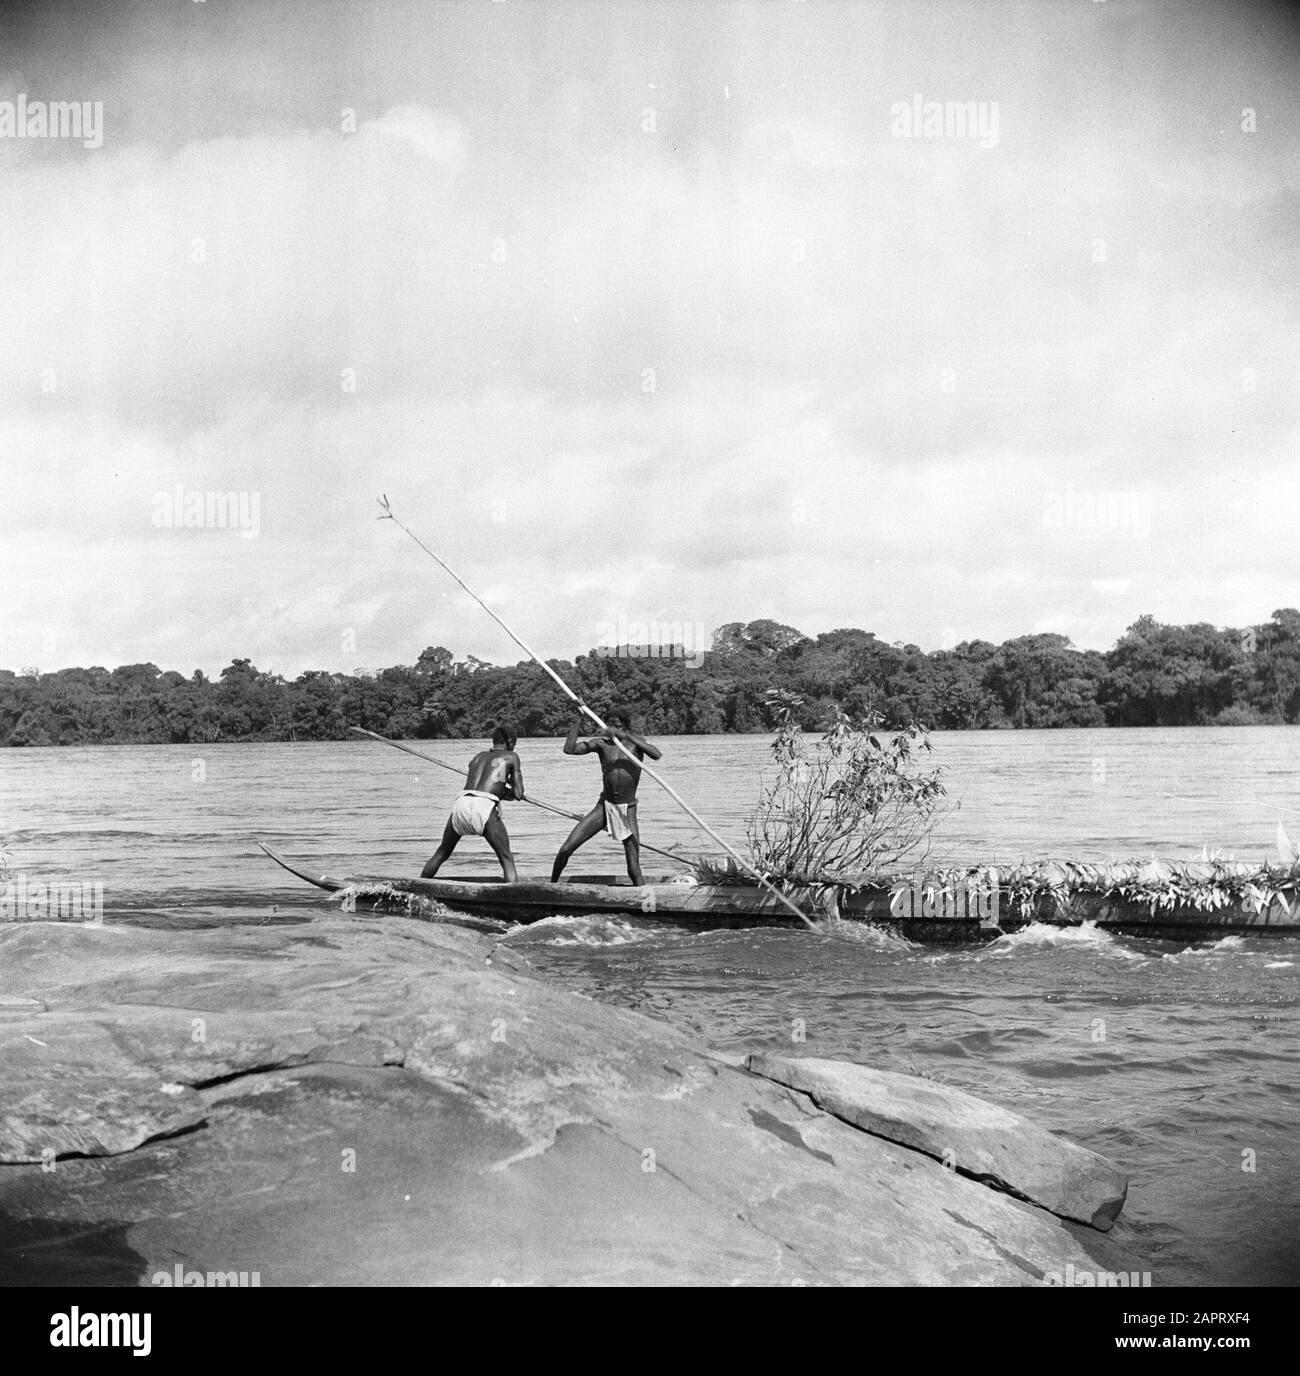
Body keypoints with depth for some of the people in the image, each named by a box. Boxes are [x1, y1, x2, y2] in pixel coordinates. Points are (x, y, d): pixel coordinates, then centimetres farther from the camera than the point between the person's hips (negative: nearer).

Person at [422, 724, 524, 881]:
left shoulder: (478, 756, 30)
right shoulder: (511, 757, 17)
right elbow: (518, 795, 13)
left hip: (461, 803, 5)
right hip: (484, 807, -5)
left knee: (441, 853, 22)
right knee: (507, 860, 1)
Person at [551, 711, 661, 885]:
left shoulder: (635, 741, -4)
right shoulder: (601, 743, 0)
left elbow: (656, 755, -25)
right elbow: (569, 749, -11)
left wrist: (626, 735, -30)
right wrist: (580, 721, -15)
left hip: (627, 810, -2)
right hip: (604, 806, 2)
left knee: (634, 870, -10)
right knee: (566, 849, -6)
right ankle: (552, 885, 14)